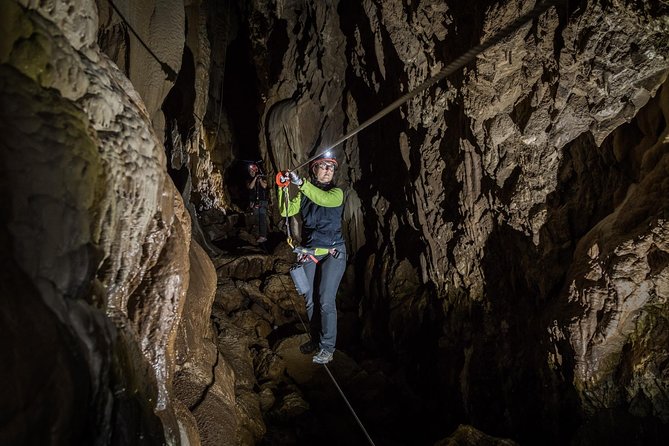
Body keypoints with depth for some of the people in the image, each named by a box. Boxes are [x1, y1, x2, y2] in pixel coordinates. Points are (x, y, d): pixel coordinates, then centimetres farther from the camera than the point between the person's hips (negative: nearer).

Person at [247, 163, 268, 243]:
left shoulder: (262, 178, 6)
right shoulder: (249, 181, 13)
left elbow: (264, 186, -9)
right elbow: (250, 187, -6)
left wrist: (260, 179, -7)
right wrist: (255, 178, -6)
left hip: (262, 201, -3)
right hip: (254, 202, 4)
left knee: (262, 218, -11)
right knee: (257, 220, 4)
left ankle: (263, 236, -15)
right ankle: (260, 235, 9)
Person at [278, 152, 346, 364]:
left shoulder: (336, 193, -2)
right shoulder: (304, 195, 10)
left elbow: (324, 199, -25)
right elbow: (286, 211, -1)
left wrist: (300, 183, -30)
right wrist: (283, 188, -13)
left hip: (333, 253, -4)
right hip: (309, 253, 4)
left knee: (326, 300, -10)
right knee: (309, 300, 7)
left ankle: (327, 348, -1)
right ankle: (315, 339, 24)